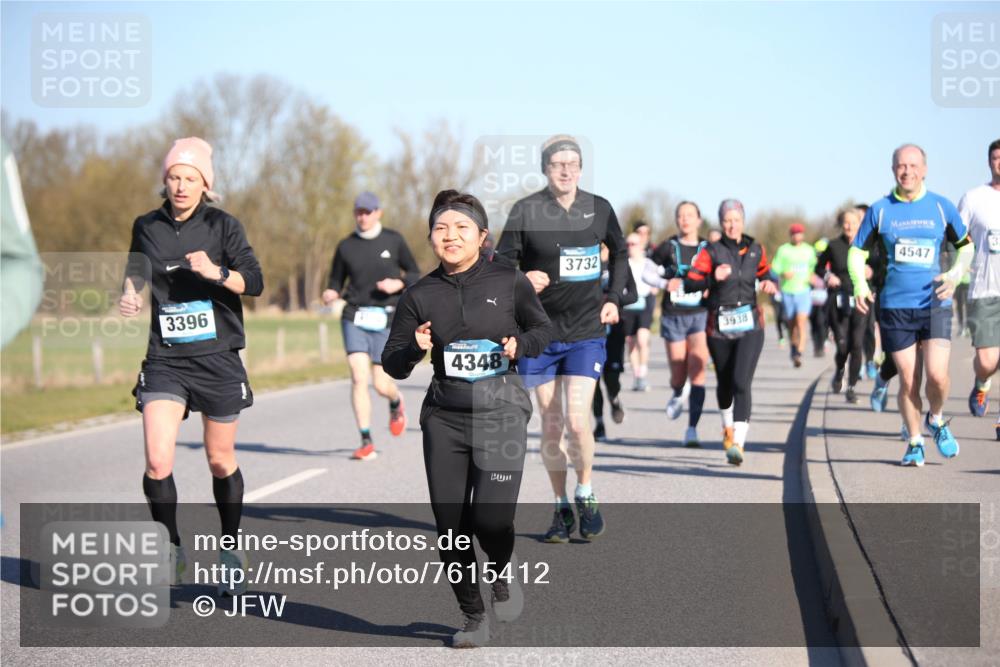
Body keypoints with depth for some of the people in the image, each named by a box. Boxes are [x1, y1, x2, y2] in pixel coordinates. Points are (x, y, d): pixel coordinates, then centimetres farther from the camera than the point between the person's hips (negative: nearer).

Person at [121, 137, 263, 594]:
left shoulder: (223, 226, -3)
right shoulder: (147, 227, 5)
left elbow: (254, 283, -11)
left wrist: (217, 272, -28)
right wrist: (129, 295, 5)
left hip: (218, 359, -1)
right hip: (164, 360, 1)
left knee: (221, 461, 10)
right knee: (157, 462, -14)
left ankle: (231, 549, 30)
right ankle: (171, 548, 7)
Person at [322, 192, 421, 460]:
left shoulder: (394, 241, 3)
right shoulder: (346, 246, 5)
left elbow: (415, 274, 10)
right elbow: (336, 283, 13)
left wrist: (399, 283, -11)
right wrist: (331, 294, -10)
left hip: (385, 319, -1)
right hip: (355, 318, 1)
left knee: (381, 385, 0)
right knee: (359, 378, -14)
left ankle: (396, 401, 38)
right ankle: (366, 443, -7)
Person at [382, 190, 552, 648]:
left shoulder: (509, 281, -2)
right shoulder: (419, 295, 3)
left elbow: (542, 328, 13)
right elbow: (392, 365, 6)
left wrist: (520, 344, -7)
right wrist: (415, 348, -15)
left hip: (501, 410, -3)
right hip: (444, 417, 3)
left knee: (491, 517, -17)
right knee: (450, 525, 4)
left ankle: (503, 570, 19)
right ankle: (473, 618, 23)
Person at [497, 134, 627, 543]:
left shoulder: (599, 209, 2)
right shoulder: (525, 210, -5)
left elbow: (619, 253, 20)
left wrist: (613, 298, 10)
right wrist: (522, 279, -22)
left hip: (586, 333, 0)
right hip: (539, 333, 0)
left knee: (577, 419, -14)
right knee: (551, 425, 5)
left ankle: (586, 496, 10)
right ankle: (561, 509, 20)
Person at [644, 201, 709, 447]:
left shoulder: (708, 249, 2)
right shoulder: (668, 248, 0)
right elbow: (647, 273, 7)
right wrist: (665, 283, -11)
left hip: (700, 315, 0)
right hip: (673, 316, 0)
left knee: (697, 373, -11)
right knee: (678, 375, 4)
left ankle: (692, 429, -7)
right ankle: (677, 395, 42)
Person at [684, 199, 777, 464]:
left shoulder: (755, 250, 7)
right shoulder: (711, 251, -1)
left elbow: (765, 273, 25)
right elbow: (689, 283, -8)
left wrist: (770, 284, 3)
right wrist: (712, 278, -25)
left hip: (749, 325, 0)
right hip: (719, 325, 0)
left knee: (741, 382, -16)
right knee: (724, 383, 14)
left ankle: (738, 443, -22)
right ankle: (728, 425, 44)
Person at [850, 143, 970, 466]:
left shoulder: (942, 207, 4)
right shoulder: (880, 210, 3)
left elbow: (966, 245, 15)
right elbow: (856, 251, 10)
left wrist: (956, 273, -4)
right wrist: (860, 285, -7)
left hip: (935, 304, 0)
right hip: (895, 306, 0)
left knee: (937, 375, -13)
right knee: (908, 381, 1)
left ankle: (936, 421, 18)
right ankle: (915, 442, 20)